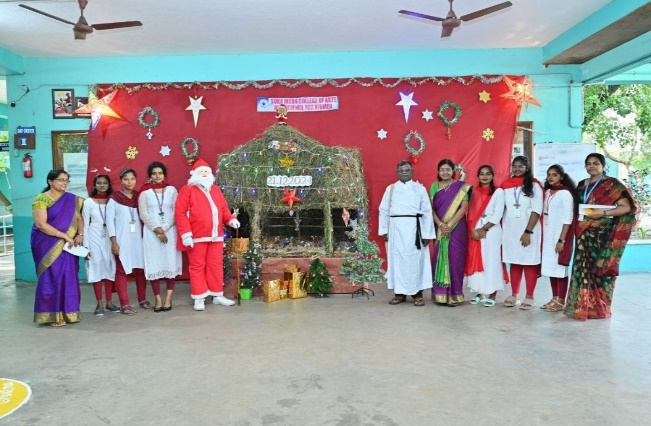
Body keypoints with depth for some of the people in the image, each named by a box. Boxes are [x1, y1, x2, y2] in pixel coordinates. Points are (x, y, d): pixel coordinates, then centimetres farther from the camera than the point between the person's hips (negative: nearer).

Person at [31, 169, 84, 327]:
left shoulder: (72, 199, 8)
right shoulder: (41, 199, -8)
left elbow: (79, 218, 10)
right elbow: (41, 224, -16)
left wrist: (80, 235, -9)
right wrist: (65, 236, -17)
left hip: (67, 246, 5)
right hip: (48, 246, -5)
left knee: (69, 277, 5)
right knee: (51, 278, -2)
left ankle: (67, 312, 15)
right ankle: (53, 315, 7)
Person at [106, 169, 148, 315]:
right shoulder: (114, 198, -2)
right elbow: (109, 220, -5)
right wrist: (114, 242, -11)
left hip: (138, 239, 3)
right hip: (122, 240, -3)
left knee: (140, 269, 7)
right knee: (122, 271, -1)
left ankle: (142, 300, 20)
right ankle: (124, 304, 3)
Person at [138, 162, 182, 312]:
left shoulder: (172, 190, 7)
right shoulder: (145, 192, 5)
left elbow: (176, 212, 0)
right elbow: (143, 214, -2)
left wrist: (164, 229, -10)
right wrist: (156, 230, -13)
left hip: (170, 231, 1)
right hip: (152, 233, -1)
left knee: (171, 263, 0)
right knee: (154, 264, -1)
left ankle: (168, 298, 7)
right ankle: (158, 299, 6)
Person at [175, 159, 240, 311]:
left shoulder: (215, 189, 16)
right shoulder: (187, 189, -3)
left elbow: (224, 208, 19)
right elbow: (180, 213, -9)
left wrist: (231, 219, -2)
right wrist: (185, 234, -16)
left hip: (216, 236, 5)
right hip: (197, 237, -5)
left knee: (216, 265, 10)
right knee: (197, 266, 4)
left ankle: (217, 295, 21)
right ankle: (199, 298, 12)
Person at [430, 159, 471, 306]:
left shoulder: (461, 187, 2)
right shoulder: (434, 186, 9)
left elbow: (464, 207, -7)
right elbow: (431, 208, 4)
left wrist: (449, 224, -14)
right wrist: (440, 225, -11)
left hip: (456, 228, -2)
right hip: (439, 229, 2)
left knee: (455, 260, -3)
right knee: (440, 259, 2)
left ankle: (454, 295, 4)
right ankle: (441, 294, 8)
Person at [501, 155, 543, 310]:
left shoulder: (534, 185, -2)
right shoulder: (506, 185, 8)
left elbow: (537, 210, -8)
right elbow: (502, 208, 10)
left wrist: (528, 231, -15)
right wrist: (502, 229, 4)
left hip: (529, 230, -3)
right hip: (510, 230, 3)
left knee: (529, 263, 0)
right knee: (514, 262, 8)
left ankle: (529, 297, 7)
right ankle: (514, 295, 15)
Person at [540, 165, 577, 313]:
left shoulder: (565, 193, -9)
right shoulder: (547, 192, 11)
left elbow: (568, 219, -13)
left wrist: (561, 240, -16)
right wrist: (541, 235, 5)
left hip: (560, 234, -7)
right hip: (548, 234, 7)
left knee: (559, 267, -4)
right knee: (550, 266, 8)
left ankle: (561, 301, 3)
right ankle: (554, 299, 15)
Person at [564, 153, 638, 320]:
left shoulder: (612, 184, -2)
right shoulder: (581, 185, 15)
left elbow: (626, 207, -10)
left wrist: (603, 213, -20)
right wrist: (579, 216, 5)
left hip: (603, 235, -5)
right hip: (584, 234, 5)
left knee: (601, 269, -3)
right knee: (583, 268, 3)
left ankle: (599, 308, 7)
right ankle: (582, 305, 10)